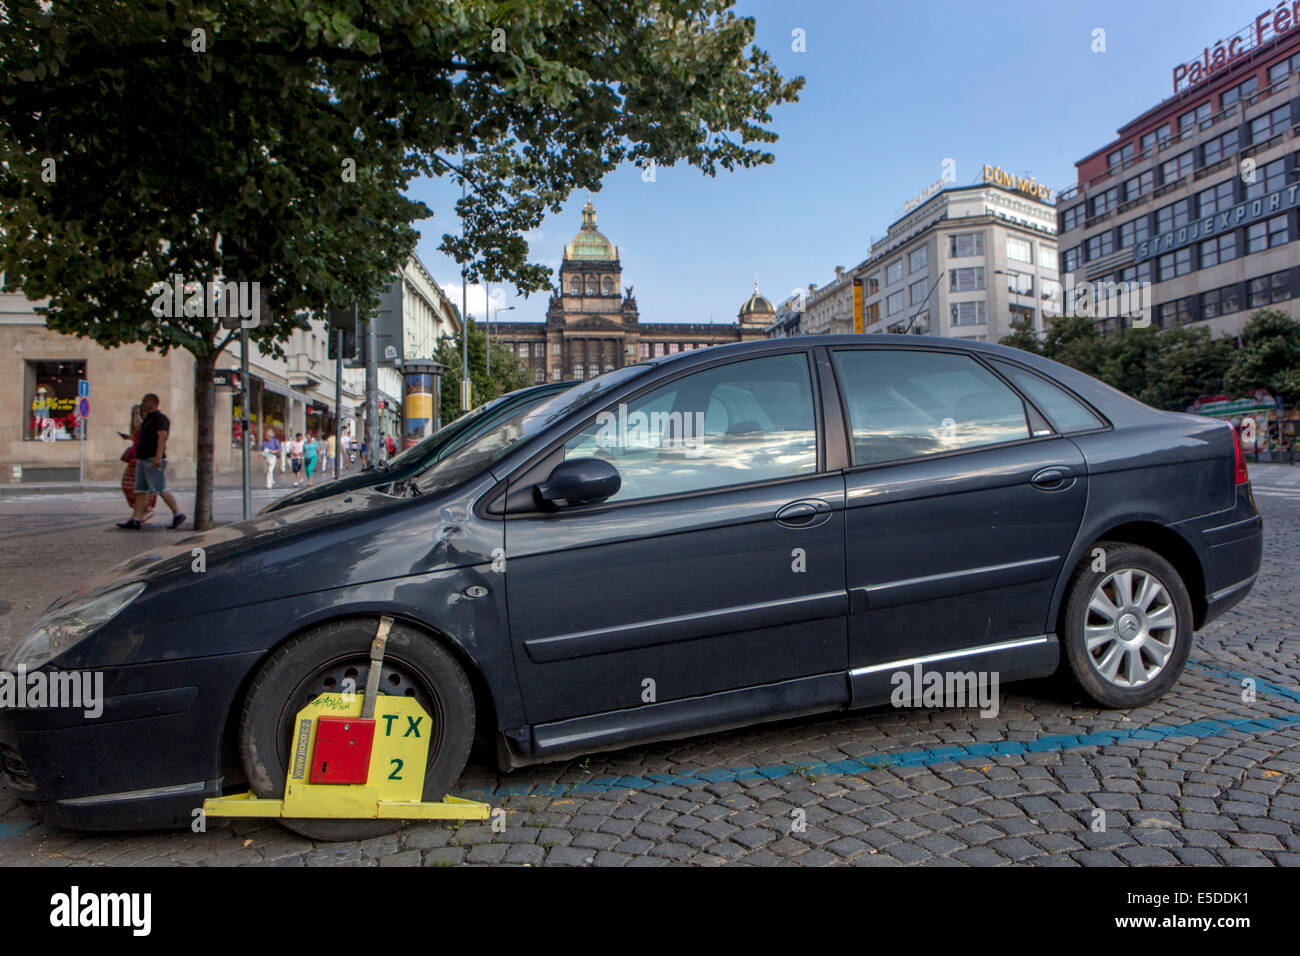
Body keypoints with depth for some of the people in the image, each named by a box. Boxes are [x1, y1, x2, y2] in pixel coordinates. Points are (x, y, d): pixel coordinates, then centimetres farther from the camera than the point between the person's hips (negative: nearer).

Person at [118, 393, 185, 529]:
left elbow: (162, 437, -18)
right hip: (143, 459, 9)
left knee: (161, 490, -10)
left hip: (154, 460, -9)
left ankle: (178, 515, -2)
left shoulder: (159, 418, -8)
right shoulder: (147, 419, 21)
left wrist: (158, 457, -27)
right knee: (141, 491, 3)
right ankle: (135, 520, 0)